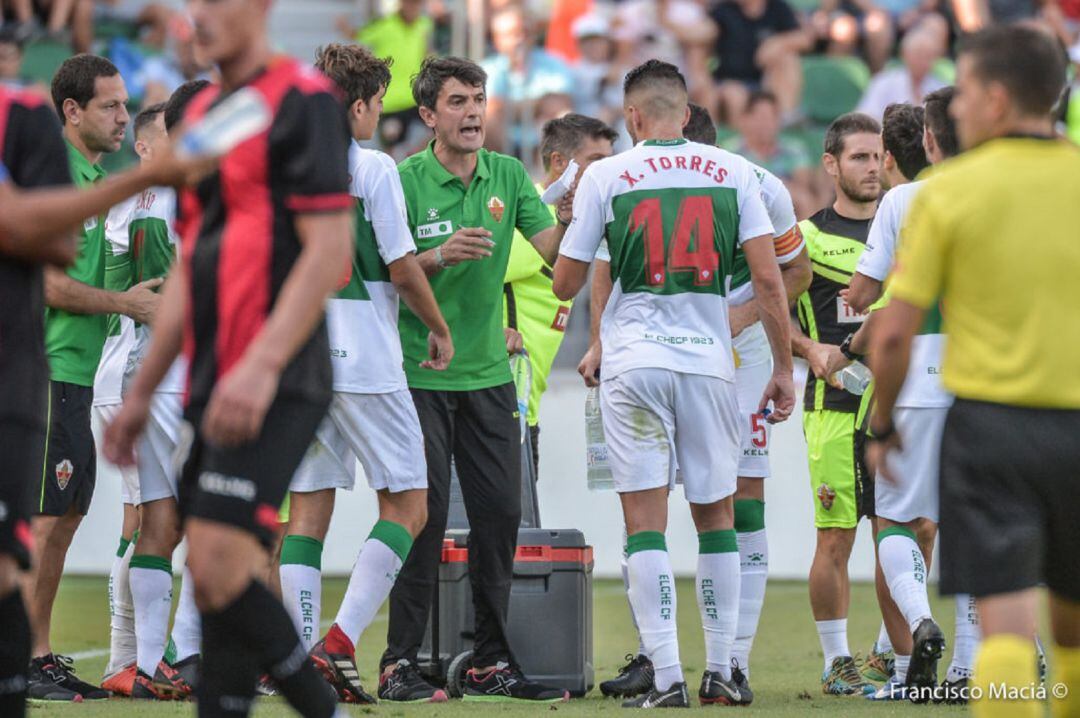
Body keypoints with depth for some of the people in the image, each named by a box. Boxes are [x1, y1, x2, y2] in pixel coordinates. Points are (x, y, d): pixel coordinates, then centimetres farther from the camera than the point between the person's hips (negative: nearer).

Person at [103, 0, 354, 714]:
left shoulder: (304, 101, -8)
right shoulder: (202, 114, 19)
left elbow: (329, 251, -15)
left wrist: (260, 368, -23)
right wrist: (142, 394, 23)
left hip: (274, 384, -9)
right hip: (212, 387, 9)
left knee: (221, 567, -17)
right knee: (216, 581, 5)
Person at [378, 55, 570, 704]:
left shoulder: (507, 176, 6)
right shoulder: (404, 181, -7)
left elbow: (551, 249, -1)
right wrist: (438, 257, -27)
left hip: (488, 374, 5)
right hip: (420, 374, -5)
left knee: (501, 514, 4)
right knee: (424, 515, -7)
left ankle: (492, 663, 13)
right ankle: (401, 663, -2)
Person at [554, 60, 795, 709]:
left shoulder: (605, 177, 1)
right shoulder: (733, 172, 5)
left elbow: (566, 284, 5)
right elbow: (767, 279, 1)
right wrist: (784, 369, 8)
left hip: (635, 361, -2)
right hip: (710, 360, 2)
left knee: (646, 516, -1)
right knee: (716, 514, 14)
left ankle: (667, 678, -8)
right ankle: (721, 673, 16)